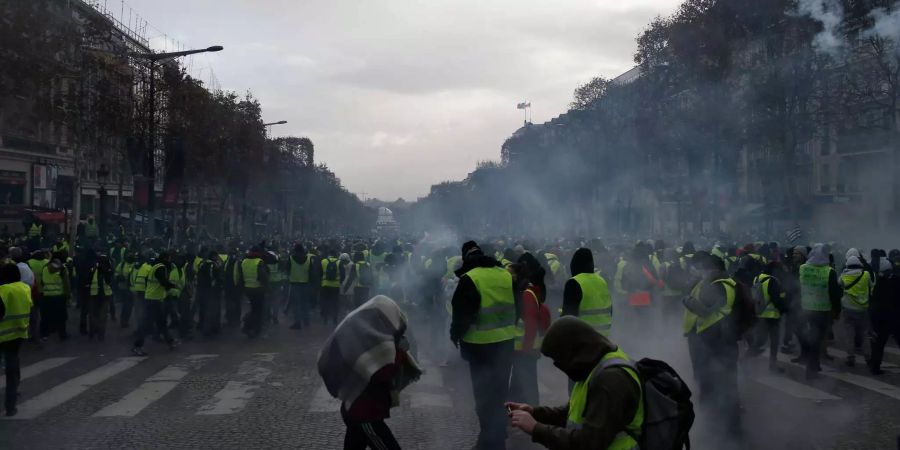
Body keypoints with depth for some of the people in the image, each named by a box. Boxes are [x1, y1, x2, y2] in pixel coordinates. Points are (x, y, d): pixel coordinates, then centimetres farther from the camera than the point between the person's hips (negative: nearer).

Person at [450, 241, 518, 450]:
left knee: (484, 393, 4)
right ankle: (499, 433, 33)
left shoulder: (469, 279, -15)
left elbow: (461, 314, -14)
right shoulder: (506, 274, 4)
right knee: (500, 389, 19)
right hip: (506, 342, 6)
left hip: (481, 345, -6)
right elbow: (518, 308, 12)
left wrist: (455, 335, 3)